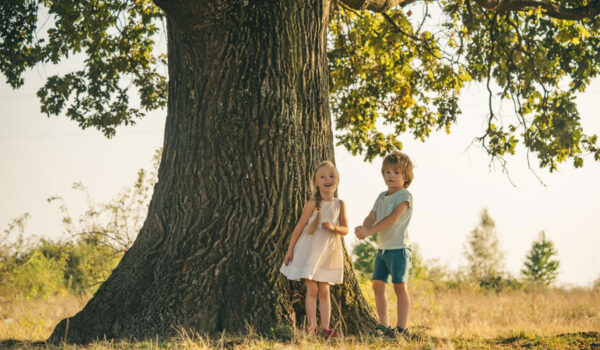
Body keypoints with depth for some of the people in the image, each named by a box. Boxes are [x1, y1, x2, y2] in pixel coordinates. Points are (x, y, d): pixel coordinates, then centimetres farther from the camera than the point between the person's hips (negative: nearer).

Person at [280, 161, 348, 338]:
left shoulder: (340, 204, 2)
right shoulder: (313, 203, -7)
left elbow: (345, 229, 2)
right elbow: (300, 226, -3)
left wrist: (334, 227, -20)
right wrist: (290, 249, -3)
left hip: (328, 253, 3)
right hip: (309, 251, -3)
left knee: (324, 292, 4)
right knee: (312, 290, -3)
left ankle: (325, 327, 3)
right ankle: (312, 326, -1)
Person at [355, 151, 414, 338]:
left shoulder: (405, 196, -8)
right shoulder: (381, 197, 15)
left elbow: (393, 219, -20)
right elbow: (372, 217, 5)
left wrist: (369, 231, -26)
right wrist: (363, 228, -19)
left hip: (399, 248, -7)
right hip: (382, 248, 7)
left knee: (399, 286, -5)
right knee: (378, 285, 3)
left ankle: (402, 328, -2)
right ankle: (383, 325, 10)